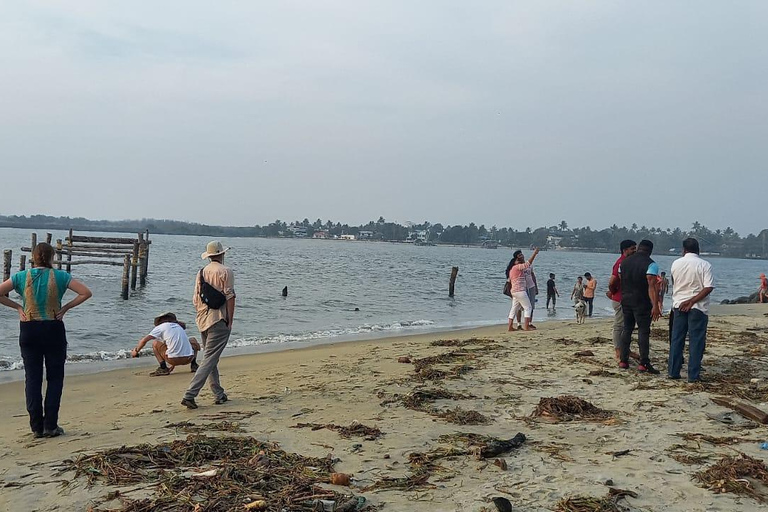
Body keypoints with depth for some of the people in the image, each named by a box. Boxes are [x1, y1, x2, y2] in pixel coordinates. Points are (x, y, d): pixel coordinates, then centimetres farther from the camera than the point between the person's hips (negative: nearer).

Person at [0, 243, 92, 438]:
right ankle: (50, 426, 4)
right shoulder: (60, 276, -5)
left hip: (29, 331, 2)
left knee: (32, 378, 8)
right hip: (54, 330, -2)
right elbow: (86, 293, -9)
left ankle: (37, 427, 8)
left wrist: (17, 307, 4)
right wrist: (66, 307, -2)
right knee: (55, 378, 7)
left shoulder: (21, 277, -1)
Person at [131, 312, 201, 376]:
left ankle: (163, 368, 5)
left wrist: (136, 351, 23)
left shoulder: (160, 327, 8)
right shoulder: (179, 326, 23)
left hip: (174, 359, -4)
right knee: (193, 341, 34)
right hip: (188, 359, 4)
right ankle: (193, 365, 18)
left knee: (155, 343, 15)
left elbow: (144, 340, 3)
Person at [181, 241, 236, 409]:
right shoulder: (226, 272, -7)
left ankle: (219, 394, 22)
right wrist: (230, 321, -7)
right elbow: (230, 297, -11)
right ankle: (190, 394, -15)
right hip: (218, 321, -7)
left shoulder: (201, 272, 11)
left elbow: (196, 299, 13)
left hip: (203, 320, 7)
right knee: (209, 359, -7)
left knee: (210, 357, 15)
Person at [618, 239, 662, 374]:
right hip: (642, 302, -6)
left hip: (625, 300, 6)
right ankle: (644, 363, -8)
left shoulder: (624, 262, 10)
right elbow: (652, 286, -19)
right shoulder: (650, 264, -10)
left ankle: (623, 360, 12)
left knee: (627, 329, 12)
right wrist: (655, 306, -23)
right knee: (643, 331, -4)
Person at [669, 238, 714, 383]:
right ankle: (693, 375, 2)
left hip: (679, 305, 3)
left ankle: (673, 372, 12)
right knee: (696, 341, 2)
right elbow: (709, 287, -16)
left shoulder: (676, 264, 1)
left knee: (676, 340, 10)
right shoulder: (705, 265, -8)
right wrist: (692, 301, -14)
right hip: (698, 307, -3)